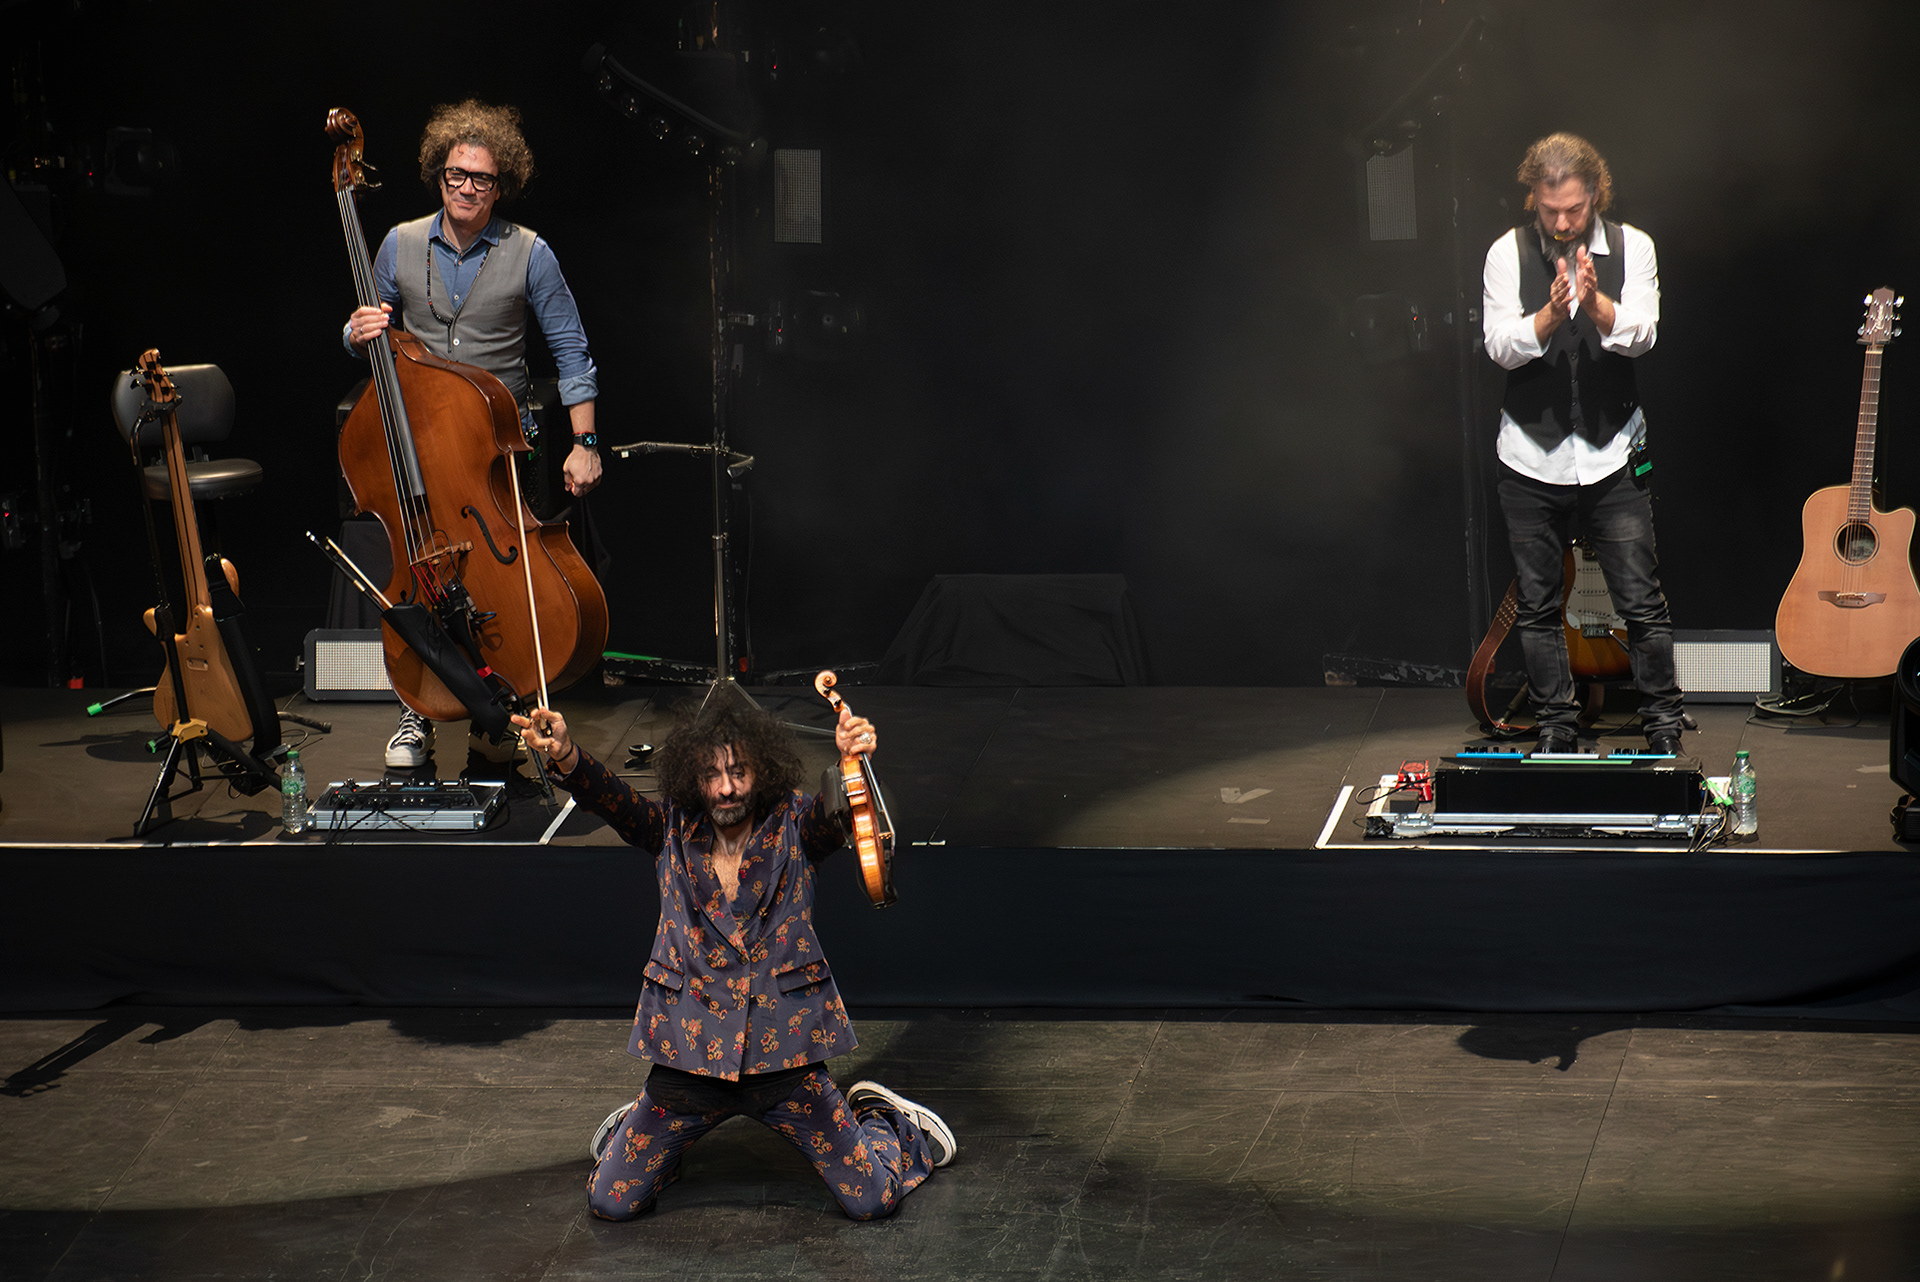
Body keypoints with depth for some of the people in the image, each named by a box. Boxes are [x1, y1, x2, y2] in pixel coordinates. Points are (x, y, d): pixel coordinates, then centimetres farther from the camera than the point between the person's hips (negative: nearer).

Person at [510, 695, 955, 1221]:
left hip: (783, 1054, -1)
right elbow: (608, 797, -16)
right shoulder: (672, 832, 0)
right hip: (690, 1053, 1)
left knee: (872, 1201, 1)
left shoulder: (793, 825, -3)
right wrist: (564, 755, -39)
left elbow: (834, 808, -24)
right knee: (611, 1202, 4)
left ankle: (878, 1118, 35)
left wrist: (850, 760, -48)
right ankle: (635, 1129, 38)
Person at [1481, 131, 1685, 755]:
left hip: (1612, 452, -1)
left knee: (1642, 601, -3)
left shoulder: (1631, 247, 0)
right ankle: (1555, 730, 16)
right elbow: (1501, 347, -8)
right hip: (1532, 455, 1)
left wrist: (1593, 301, -29)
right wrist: (1552, 313, -25)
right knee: (1537, 606, 5)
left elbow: (1640, 336, -11)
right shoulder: (1509, 253, 0)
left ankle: (1664, 726, 8)